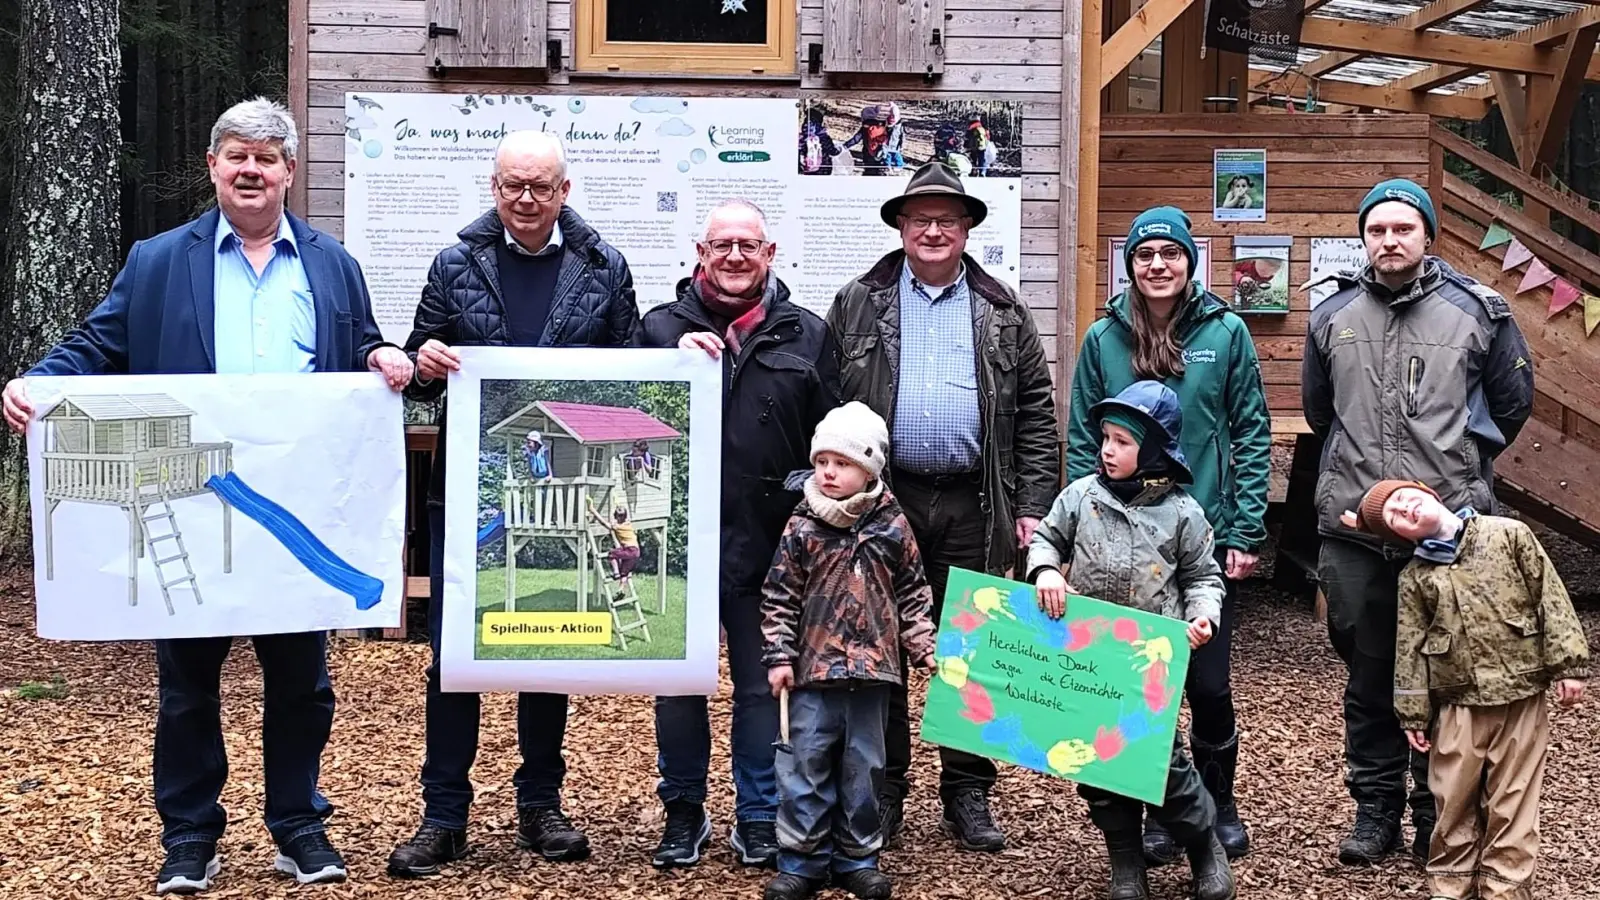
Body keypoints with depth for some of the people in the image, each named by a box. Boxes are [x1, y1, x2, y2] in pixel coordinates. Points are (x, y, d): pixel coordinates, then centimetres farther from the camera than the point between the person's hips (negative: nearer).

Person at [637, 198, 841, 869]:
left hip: (768, 541, 0)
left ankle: (759, 816, 22)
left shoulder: (806, 334, 7)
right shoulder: (661, 327, 6)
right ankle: (683, 812, 25)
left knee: (762, 682, 9)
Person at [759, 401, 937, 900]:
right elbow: (779, 598, -2)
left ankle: (857, 856, 23)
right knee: (805, 764, 2)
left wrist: (924, 647, 3)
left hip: (871, 669, 1)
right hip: (813, 669, -1)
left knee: (863, 766, 11)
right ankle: (800, 859, 13)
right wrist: (779, 657, -6)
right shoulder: (802, 527, -4)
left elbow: (913, 595, 9)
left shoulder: (892, 527, 0)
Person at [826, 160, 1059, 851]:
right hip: (880, 501, 0)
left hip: (973, 509, 1)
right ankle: (882, 790, 17)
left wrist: (1033, 505, -1)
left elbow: (1034, 416, 7)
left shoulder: (1003, 314, 9)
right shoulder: (857, 306, 7)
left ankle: (968, 794, 19)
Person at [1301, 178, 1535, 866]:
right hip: (1352, 528, 2)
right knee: (1368, 674, 9)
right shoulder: (1333, 317, 7)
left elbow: (1514, 401, 13)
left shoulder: (1477, 311, 1)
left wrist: (1464, 466, 14)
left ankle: (1438, 815, 20)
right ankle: (1376, 808, 21)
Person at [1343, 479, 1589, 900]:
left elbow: (1550, 596, -2)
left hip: (1522, 694, -1)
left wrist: (1568, 663, -6)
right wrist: (1413, 714, 4)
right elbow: (1409, 648, 4)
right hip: (1459, 704, 1)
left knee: (1511, 799, 7)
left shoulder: (1509, 534, -3)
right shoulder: (1414, 576, 1)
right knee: (1454, 800, 8)